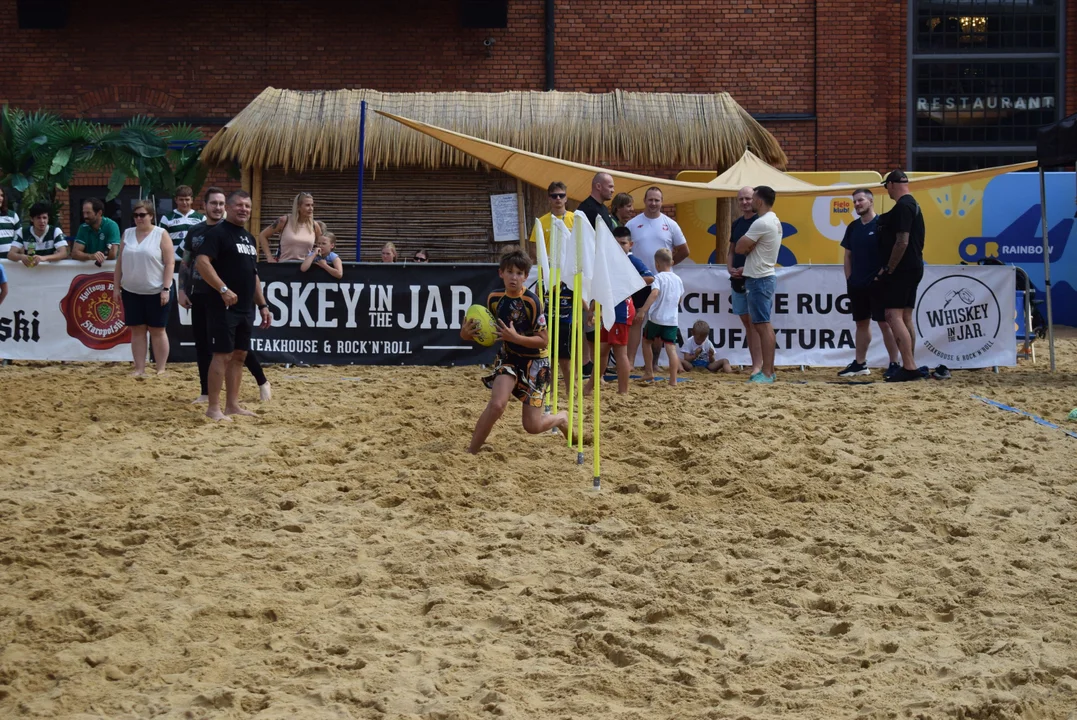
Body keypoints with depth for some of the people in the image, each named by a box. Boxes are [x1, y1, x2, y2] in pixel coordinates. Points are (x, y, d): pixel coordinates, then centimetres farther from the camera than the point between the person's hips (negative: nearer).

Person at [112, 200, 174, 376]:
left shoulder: (161, 235, -6)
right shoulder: (127, 234, 7)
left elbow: (170, 263, -9)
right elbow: (120, 262, 11)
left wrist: (166, 289, -15)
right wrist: (116, 287, 7)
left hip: (156, 292, -4)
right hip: (131, 291, 4)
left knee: (157, 330, 2)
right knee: (137, 330, 5)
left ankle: (161, 369, 7)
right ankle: (139, 369, 10)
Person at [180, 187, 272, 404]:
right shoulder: (195, 232, 8)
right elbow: (186, 263, 15)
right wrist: (182, 290, 5)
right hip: (199, 295, 5)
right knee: (202, 344, 6)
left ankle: (263, 382, 12)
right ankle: (206, 393, 13)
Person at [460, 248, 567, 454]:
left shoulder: (531, 302, -22)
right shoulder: (494, 299, -7)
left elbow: (544, 341, -19)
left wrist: (516, 338, -34)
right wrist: (467, 332, -19)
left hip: (534, 361, -3)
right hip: (508, 357, 3)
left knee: (532, 426, 1)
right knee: (497, 404, -26)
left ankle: (562, 419, 36)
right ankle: (470, 452, -15)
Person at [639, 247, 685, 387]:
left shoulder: (658, 277, -8)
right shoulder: (678, 279, 11)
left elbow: (654, 293, -26)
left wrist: (643, 310, -33)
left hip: (656, 318, -4)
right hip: (672, 320, 4)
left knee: (647, 341, 19)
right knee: (671, 348, -1)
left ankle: (649, 372, 22)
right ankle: (673, 379, -8)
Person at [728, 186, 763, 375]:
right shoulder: (737, 224, 15)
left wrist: (747, 268, -19)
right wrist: (730, 268, 2)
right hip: (738, 279, 7)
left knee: (754, 322, -10)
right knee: (746, 322, 8)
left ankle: (758, 365, -11)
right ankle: (755, 364, 12)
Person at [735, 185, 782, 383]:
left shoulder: (761, 223, -18)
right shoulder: (774, 221, 14)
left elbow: (740, 248, -15)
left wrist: (749, 246, 4)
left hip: (759, 280, -10)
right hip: (766, 276, 10)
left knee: (763, 326, -10)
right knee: (764, 325, 13)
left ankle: (766, 373, -11)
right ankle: (768, 370, 17)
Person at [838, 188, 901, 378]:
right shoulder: (853, 227, 10)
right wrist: (849, 280, 7)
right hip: (857, 285, 7)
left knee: (885, 323, -5)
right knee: (861, 323, 12)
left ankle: (895, 363, -2)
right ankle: (860, 363, 18)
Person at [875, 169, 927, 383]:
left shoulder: (902, 207, -15)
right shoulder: (913, 205, 16)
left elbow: (902, 242, -22)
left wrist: (888, 269, -18)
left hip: (902, 269, -10)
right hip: (913, 268, 10)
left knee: (894, 316, -12)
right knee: (905, 318, 11)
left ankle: (909, 367, -18)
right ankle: (910, 367, 12)